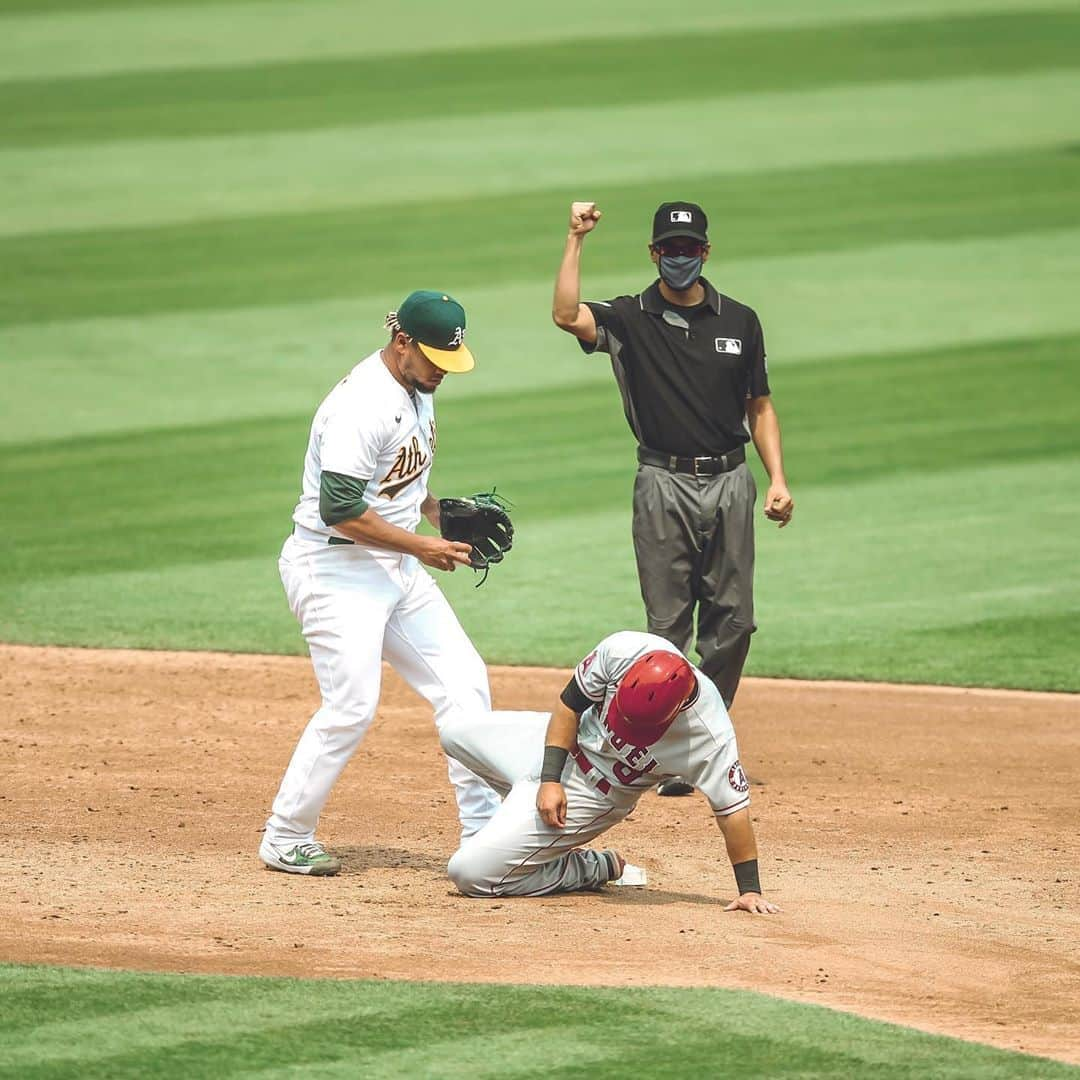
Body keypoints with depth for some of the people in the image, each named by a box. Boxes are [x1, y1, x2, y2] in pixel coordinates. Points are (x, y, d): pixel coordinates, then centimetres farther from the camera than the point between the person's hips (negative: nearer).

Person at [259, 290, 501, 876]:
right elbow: (340, 510, -26)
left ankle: (483, 829, 10)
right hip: (334, 566, -10)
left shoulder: (417, 388, 9)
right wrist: (421, 546, -21)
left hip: (395, 566, 10)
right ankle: (286, 839, -1)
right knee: (352, 704, -14)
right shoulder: (364, 402, -22)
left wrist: (439, 511, 6)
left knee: (463, 682, 4)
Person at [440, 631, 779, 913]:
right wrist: (550, 779, -19)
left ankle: (597, 868, 7)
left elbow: (733, 810, -26)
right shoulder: (621, 650, -30)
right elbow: (570, 704, -15)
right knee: (455, 733, 23)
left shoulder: (709, 738, -37)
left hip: (595, 795, -5)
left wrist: (750, 889, -24)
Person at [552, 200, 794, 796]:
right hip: (665, 485, -3)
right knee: (668, 624, -3)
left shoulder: (740, 321, 10)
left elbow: (759, 406, 14)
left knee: (732, 622, 2)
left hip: (730, 483, 3)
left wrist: (777, 479, 4)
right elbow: (566, 316, -19)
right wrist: (576, 239, -20)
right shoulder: (629, 319, 1)